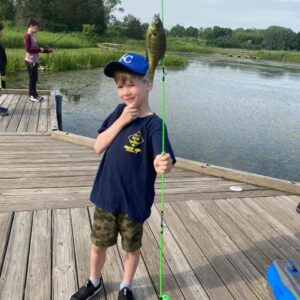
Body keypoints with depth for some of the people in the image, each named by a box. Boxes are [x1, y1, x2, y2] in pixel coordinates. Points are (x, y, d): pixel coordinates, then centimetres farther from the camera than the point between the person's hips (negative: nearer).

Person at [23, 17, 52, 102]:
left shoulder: (32, 36, 14)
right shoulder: (27, 36, -14)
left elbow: (35, 48, 19)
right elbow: (28, 49, -22)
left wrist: (47, 50, 11)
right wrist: (39, 50, -16)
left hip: (35, 61, 9)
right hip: (30, 61, -9)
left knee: (35, 78, 13)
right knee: (32, 78, -3)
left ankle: (34, 94, 22)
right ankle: (31, 96, 6)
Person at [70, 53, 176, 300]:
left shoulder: (154, 124, -19)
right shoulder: (119, 112, -2)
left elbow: (160, 161, -32)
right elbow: (98, 146, -6)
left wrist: (164, 164, -55)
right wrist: (121, 121, -18)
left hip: (134, 200, -4)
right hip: (106, 195, 5)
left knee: (132, 247, 18)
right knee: (98, 244, 21)